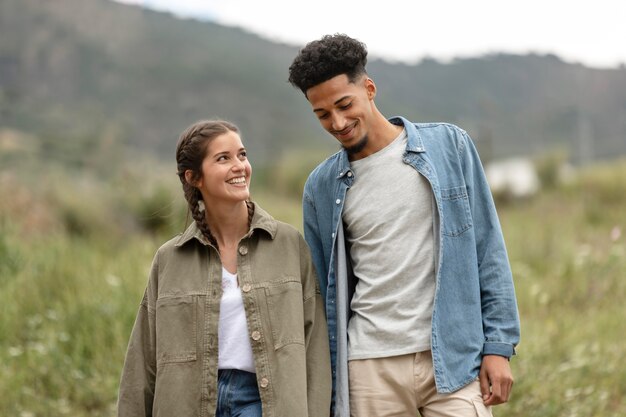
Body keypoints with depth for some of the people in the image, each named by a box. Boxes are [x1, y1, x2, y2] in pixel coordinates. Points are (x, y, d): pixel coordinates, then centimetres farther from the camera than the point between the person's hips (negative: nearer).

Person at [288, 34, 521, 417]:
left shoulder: (449, 146, 2)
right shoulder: (321, 187, 7)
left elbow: (488, 252, 3)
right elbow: (325, 293, 12)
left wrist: (499, 346, -3)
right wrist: (327, 386, 9)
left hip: (454, 360, -1)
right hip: (370, 370, 2)